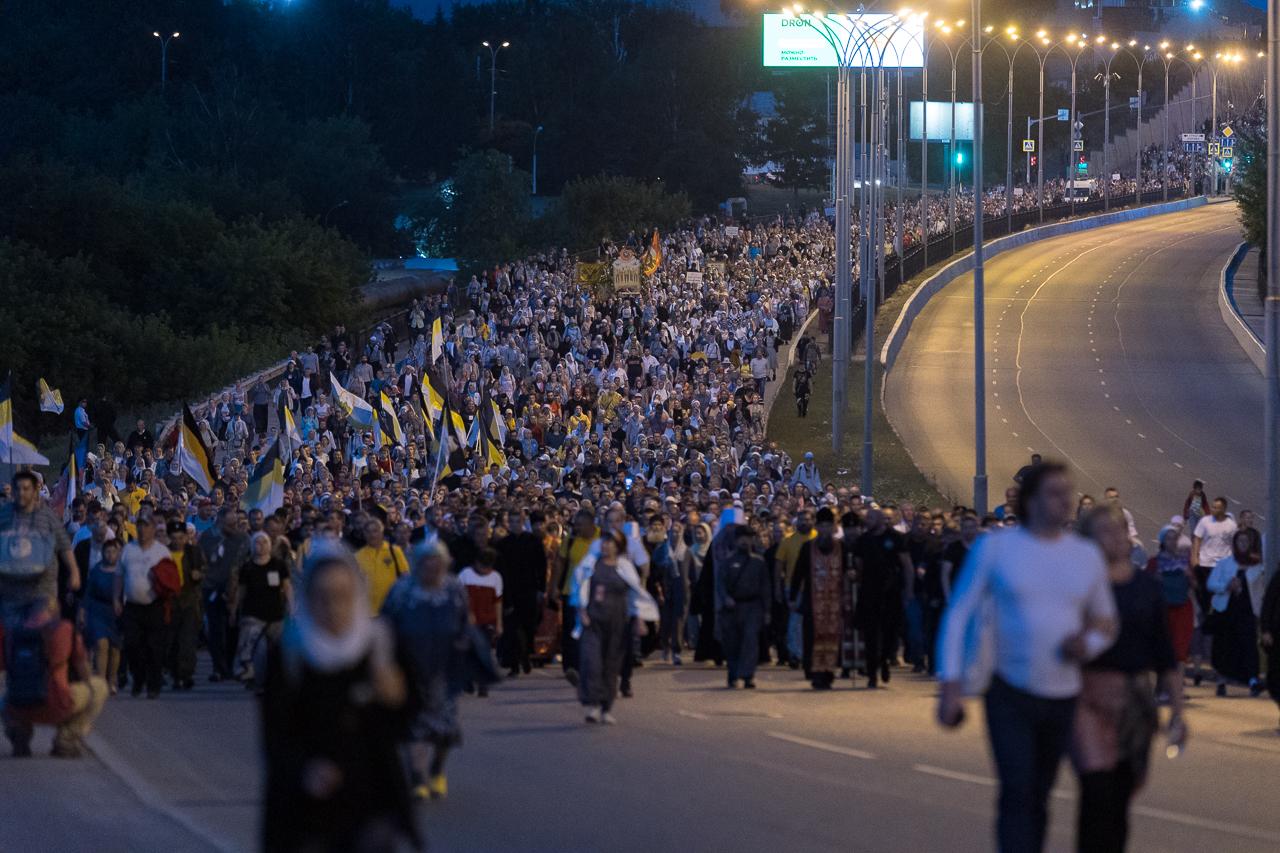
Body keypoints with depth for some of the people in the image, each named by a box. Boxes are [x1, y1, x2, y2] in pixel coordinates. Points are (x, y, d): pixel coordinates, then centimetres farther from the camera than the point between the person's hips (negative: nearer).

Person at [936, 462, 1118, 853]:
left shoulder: (1087, 555, 5)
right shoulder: (995, 548, -4)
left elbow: (1105, 622, 14)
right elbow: (958, 614, -3)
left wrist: (1089, 643, -10)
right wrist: (950, 684, -10)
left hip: (1064, 699, 4)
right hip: (1010, 697, -4)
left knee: (1039, 797, 13)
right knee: (1017, 793, -14)